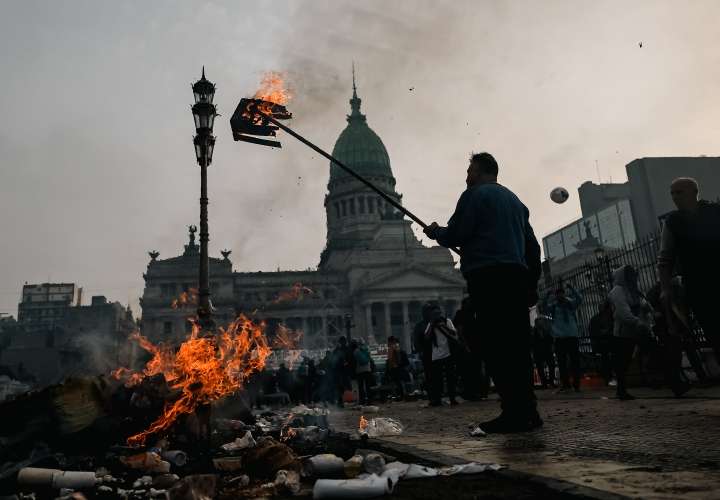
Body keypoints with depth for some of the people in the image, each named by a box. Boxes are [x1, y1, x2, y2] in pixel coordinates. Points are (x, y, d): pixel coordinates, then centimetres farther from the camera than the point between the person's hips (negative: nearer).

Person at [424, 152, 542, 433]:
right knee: (517, 344, 9)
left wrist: (435, 232, 14)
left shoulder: (474, 194, 2)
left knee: (495, 346, -7)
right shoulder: (515, 200, 25)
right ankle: (527, 411, 11)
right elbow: (533, 245, 23)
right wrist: (532, 282, 25)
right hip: (517, 278, 8)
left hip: (487, 278, -8)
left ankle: (514, 413, -9)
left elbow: (454, 236, -6)